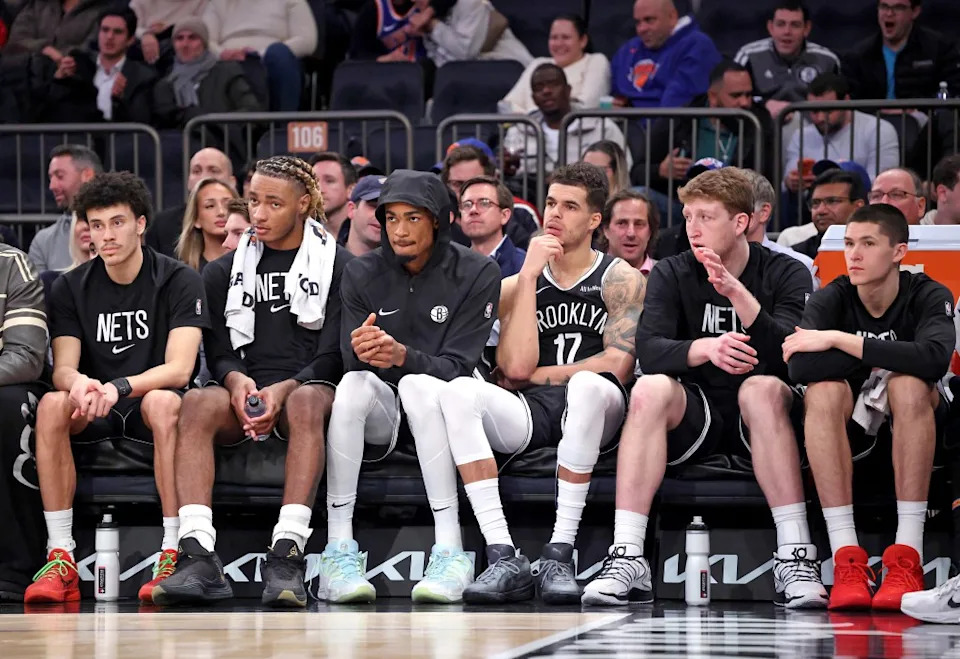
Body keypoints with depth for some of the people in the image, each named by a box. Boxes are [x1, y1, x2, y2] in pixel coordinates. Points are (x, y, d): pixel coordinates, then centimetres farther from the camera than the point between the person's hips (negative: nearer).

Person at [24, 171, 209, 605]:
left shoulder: (179, 282, -5)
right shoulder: (70, 288, 5)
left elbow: (179, 369, -15)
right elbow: (62, 368, -5)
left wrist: (118, 387, -33)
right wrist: (79, 382, -31)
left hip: (150, 405, -3)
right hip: (94, 415, 3)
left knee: (163, 402, -37)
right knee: (52, 405, -29)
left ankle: (172, 556, -35)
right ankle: (61, 559, -31)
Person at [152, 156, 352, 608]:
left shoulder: (338, 265, 7)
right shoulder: (224, 272, 18)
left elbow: (334, 356, -1)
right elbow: (218, 351, 12)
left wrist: (284, 389, -18)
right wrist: (236, 380, -12)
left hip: (311, 390, -3)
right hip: (245, 393, 3)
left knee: (306, 402, -39)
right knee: (195, 403, -31)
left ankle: (287, 555, -49)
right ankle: (197, 558, -43)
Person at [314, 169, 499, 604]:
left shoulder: (476, 274, -6)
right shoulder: (361, 275, 1)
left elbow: (457, 366, -13)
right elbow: (353, 362, -4)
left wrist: (401, 356, -33)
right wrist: (361, 352, -30)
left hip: (439, 408, -2)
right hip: (381, 413, 2)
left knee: (417, 384, -36)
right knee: (354, 384, -32)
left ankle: (450, 552, -39)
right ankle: (339, 550, -35)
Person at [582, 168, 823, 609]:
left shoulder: (785, 274, -2)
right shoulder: (671, 275, 3)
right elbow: (648, 350, -13)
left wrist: (737, 294, -30)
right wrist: (705, 349, -34)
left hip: (759, 422, -2)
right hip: (695, 419, 2)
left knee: (763, 388, -35)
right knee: (649, 389, -29)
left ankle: (795, 559, -40)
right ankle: (626, 560, -36)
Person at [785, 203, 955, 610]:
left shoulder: (929, 297, -11)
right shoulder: (831, 299, -8)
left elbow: (934, 359, -35)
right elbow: (801, 367, -28)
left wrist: (838, 340, -31)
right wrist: (884, 356, -24)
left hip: (911, 427, -1)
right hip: (850, 428, 1)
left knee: (908, 383, -33)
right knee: (823, 389, -30)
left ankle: (907, 559, -38)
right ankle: (846, 560, -37)